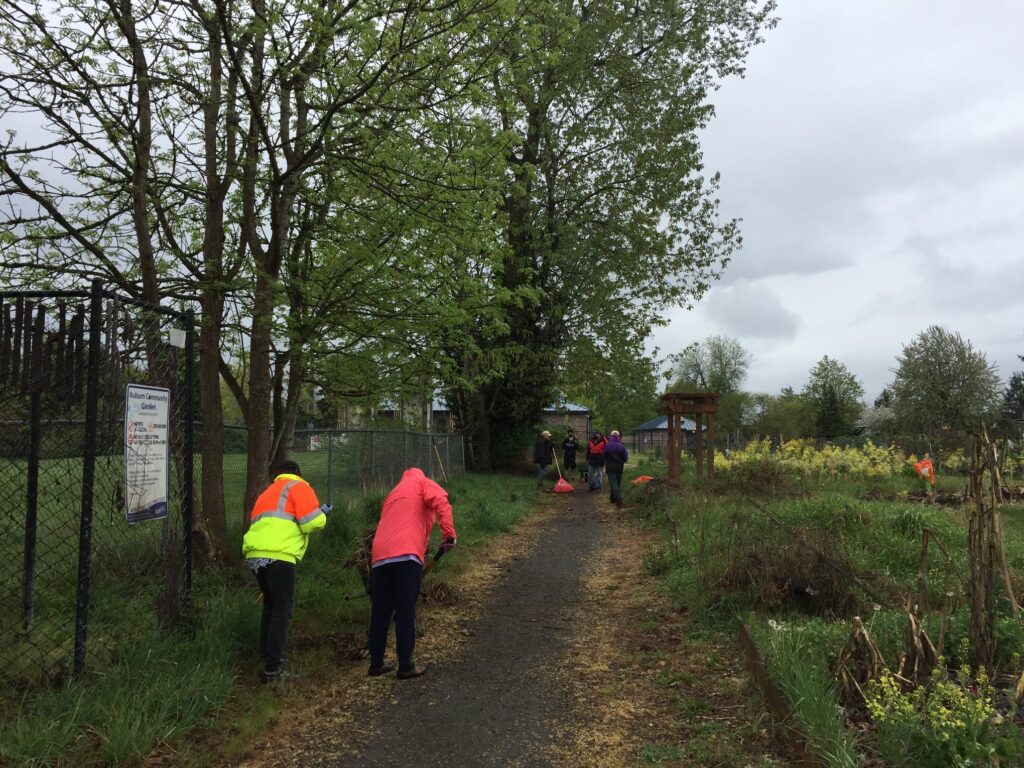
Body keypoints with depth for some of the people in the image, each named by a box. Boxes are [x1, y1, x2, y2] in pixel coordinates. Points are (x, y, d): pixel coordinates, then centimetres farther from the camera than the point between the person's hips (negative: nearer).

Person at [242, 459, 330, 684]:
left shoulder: (269, 492, 30)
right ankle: (273, 669, -5)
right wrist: (322, 514, 15)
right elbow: (312, 522, -4)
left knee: (270, 606, 21)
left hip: (254, 554, 8)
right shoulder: (299, 487, 6)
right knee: (282, 611, -3)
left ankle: (268, 658, 28)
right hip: (278, 555, -8)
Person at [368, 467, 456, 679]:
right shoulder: (423, 483, 15)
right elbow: (441, 502, -8)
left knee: (380, 612, 12)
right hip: (405, 555, -6)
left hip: (379, 557, 6)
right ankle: (406, 666, 2)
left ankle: (376, 664, 18)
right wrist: (449, 533, -13)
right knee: (405, 612, -2)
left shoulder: (394, 493, 35)